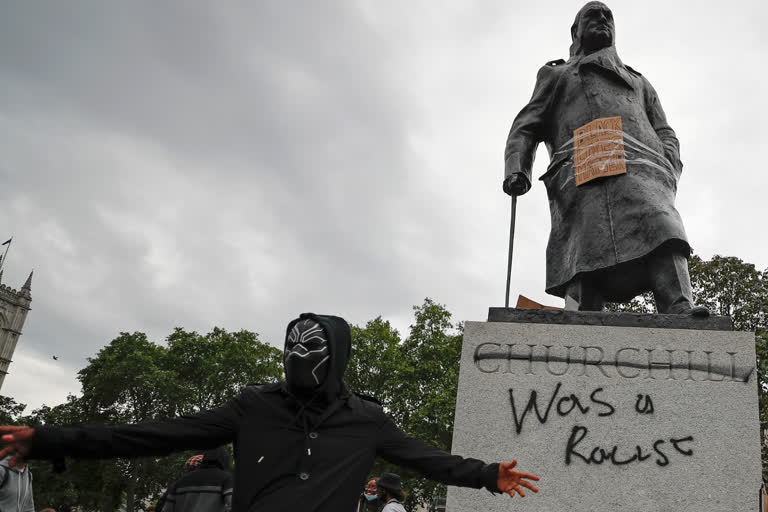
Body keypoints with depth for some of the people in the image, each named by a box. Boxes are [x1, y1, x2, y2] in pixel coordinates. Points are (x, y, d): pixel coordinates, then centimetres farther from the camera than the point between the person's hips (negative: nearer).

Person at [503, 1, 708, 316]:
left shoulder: (639, 82, 42)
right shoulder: (556, 75, 35)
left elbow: (665, 135, 30)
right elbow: (525, 128, 22)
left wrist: (670, 172, 5)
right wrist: (516, 169, -1)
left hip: (640, 166, 2)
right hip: (583, 173, -2)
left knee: (661, 228, -29)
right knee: (588, 251, -25)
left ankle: (680, 313, -46)